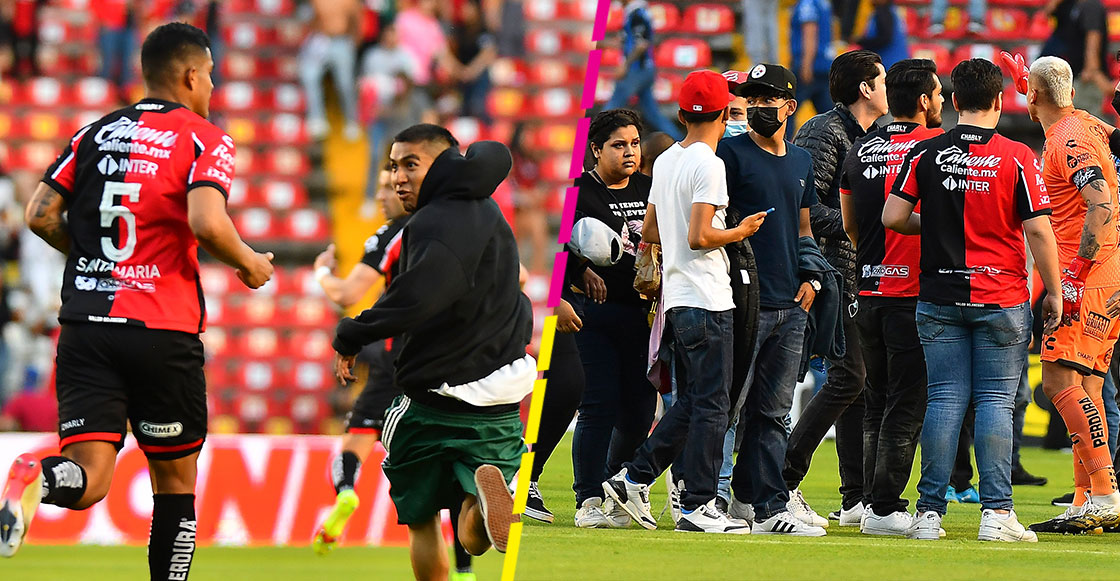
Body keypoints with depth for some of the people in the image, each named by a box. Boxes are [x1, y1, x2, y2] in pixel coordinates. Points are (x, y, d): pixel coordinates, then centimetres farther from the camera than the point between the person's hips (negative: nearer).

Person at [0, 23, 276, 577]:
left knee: (88, 480, -4)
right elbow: (207, 223, -18)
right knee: (175, 477, 12)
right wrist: (249, 263, 1)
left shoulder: (95, 132, 14)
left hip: (85, 323, 4)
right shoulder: (203, 139, -1)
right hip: (163, 330, -4)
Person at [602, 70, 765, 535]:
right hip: (707, 303, -9)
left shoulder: (666, 161, 12)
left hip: (675, 301, 9)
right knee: (711, 407, -4)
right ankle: (697, 506, -3)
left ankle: (633, 479, 14)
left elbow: (649, 231, 19)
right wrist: (740, 232, -4)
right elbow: (699, 237, -20)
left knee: (690, 403, 16)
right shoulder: (708, 165, -13)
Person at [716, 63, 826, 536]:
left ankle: (766, 506, 9)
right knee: (727, 405, -8)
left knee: (772, 412, 7)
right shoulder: (730, 153, -3)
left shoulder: (802, 161, 17)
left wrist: (810, 277, 10)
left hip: (791, 304, 6)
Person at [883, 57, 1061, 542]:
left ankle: (930, 510, 3)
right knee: (996, 402, 2)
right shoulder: (1017, 158, -6)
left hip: (940, 297, 2)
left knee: (944, 400, 5)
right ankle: (996, 512, -2)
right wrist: (1053, 293, 1)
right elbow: (1038, 230, -8)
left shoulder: (925, 154, -1)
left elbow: (892, 217, -2)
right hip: (1002, 299, -2)